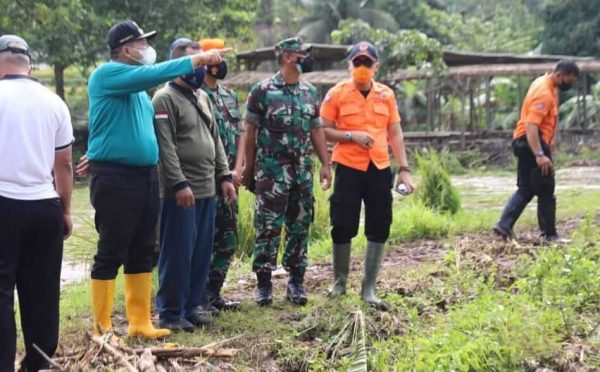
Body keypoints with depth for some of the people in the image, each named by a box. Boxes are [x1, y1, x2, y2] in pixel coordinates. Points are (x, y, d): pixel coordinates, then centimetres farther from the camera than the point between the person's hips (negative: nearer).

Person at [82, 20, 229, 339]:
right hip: (116, 179, -9)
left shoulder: (138, 85, 17)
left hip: (145, 176, 9)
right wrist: (198, 59, -17)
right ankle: (102, 329, 4)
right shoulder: (107, 74, -10)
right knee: (110, 255, -4)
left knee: (142, 253, 12)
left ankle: (139, 322, 20)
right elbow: (154, 74, -21)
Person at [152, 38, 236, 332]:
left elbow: (215, 140, 20)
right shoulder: (165, 99, -10)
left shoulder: (202, 97, 17)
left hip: (207, 191, 8)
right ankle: (170, 313, 6)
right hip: (180, 192, -8)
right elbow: (165, 147, -17)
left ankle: (191, 307, 21)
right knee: (178, 253, -3)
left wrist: (224, 176, 14)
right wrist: (179, 184, -21)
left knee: (201, 254, 11)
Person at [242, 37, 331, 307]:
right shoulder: (262, 91, -5)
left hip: (303, 172, 5)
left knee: (300, 227, 8)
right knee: (268, 228, -3)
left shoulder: (310, 92, 11)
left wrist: (325, 164, 9)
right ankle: (264, 283, 5)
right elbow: (250, 131, -2)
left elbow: (316, 131, 14)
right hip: (271, 171, -5)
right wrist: (248, 168, -2)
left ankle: (296, 281, 16)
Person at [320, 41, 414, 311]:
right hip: (348, 169, -3)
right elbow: (323, 131, -2)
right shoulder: (337, 94, -2)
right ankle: (339, 281, 24)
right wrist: (352, 136, -18)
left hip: (380, 169, 3)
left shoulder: (387, 95, 8)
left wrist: (404, 169, 3)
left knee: (379, 230, 3)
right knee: (343, 227, 3)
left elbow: (395, 134, 10)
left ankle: (369, 289, 13)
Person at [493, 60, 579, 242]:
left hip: (526, 143, 10)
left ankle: (504, 224, 3)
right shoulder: (544, 93, -21)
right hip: (533, 143, -10)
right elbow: (531, 126, -29)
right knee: (546, 191, 0)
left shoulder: (545, 84, 11)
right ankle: (549, 234, 7)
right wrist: (539, 155, -36)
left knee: (526, 189, 11)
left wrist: (549, 141, 27)